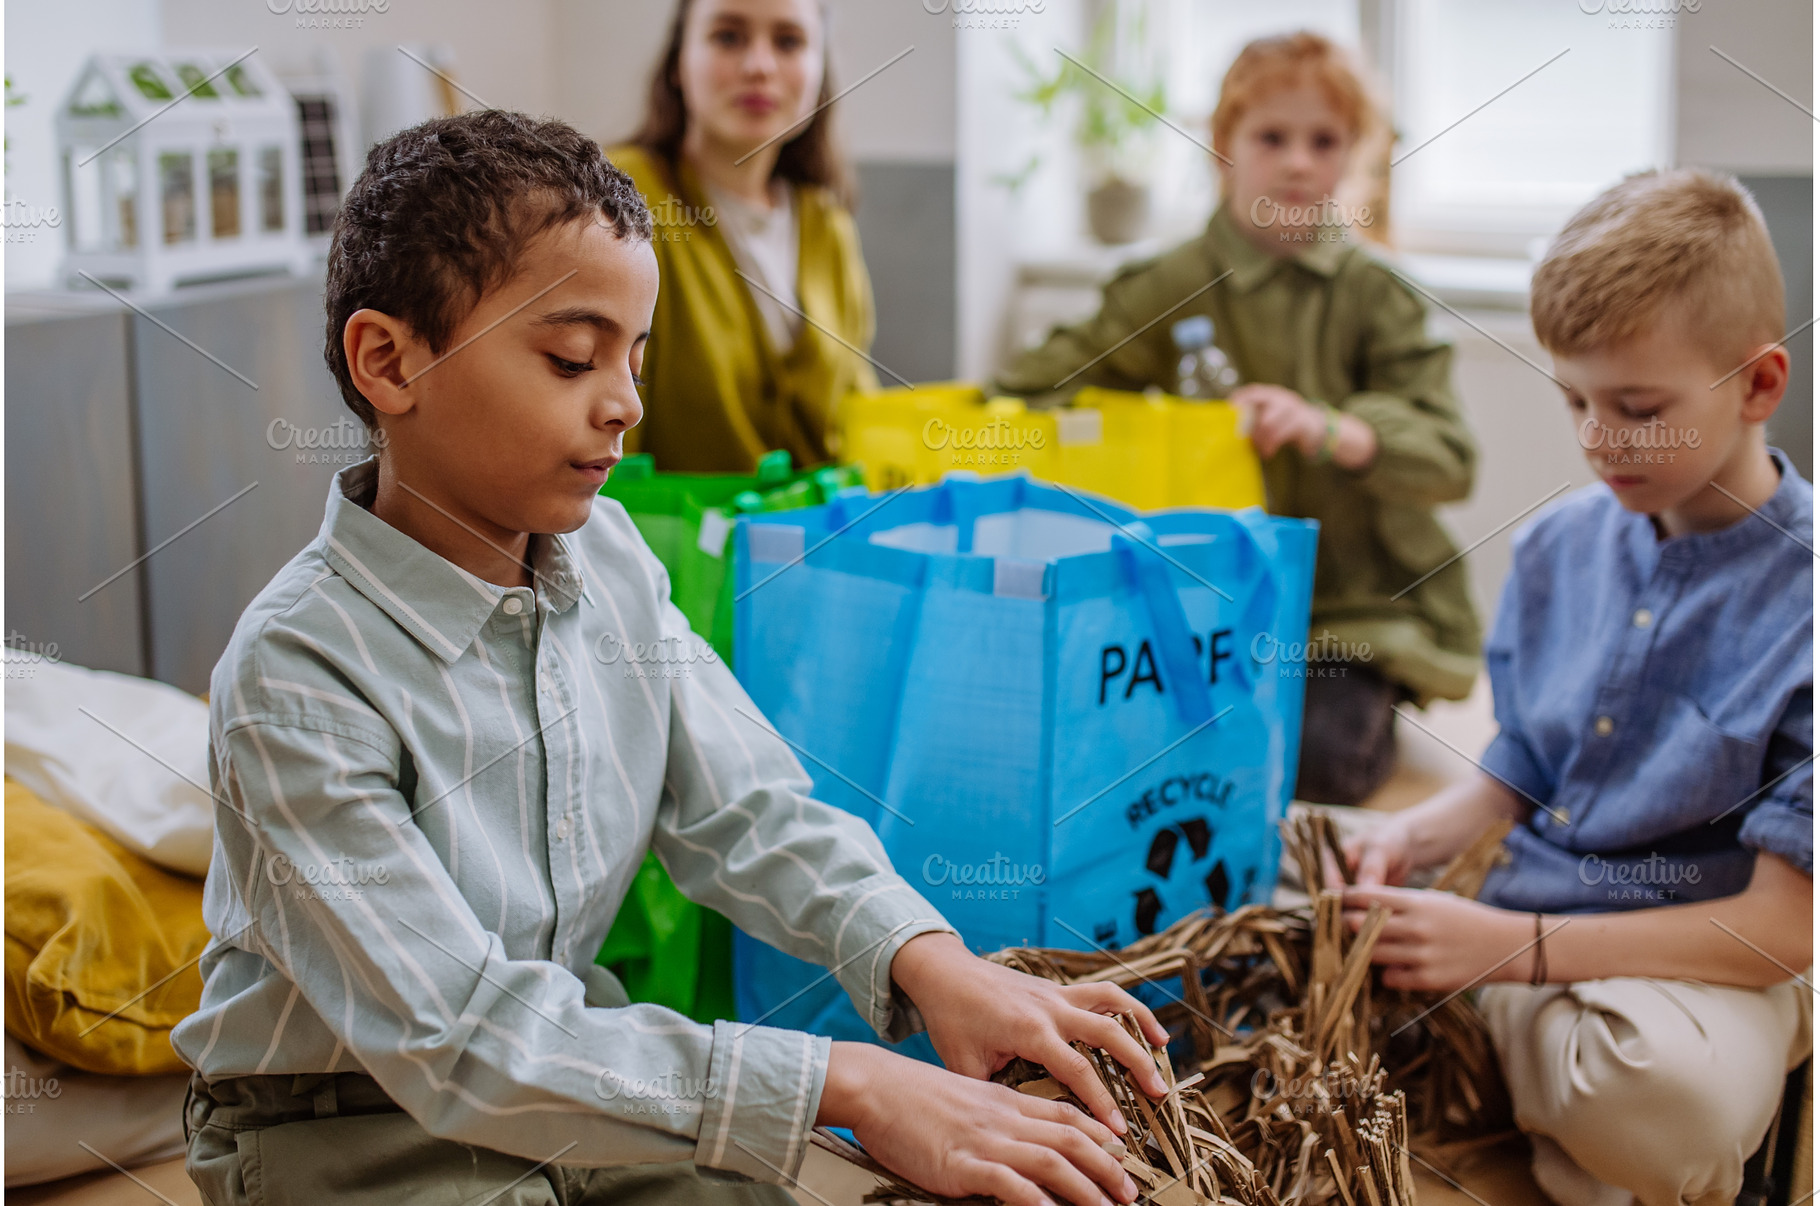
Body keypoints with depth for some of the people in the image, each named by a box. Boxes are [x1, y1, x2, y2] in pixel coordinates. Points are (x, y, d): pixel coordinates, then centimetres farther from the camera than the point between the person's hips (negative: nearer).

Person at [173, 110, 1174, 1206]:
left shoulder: (608, 557, -3)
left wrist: (924, 956, -20)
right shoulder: (299, 675, -25)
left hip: (569, 1074, 6)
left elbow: (742, 808, 0)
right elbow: (460, 1035, -30)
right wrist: (843, 1085, -34)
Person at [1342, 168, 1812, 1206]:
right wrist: (1423, 832, -7)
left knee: (1659, 1090, -40)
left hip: (1704, 960, -5)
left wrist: (1515, 947, -22)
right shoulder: (1560, 546, 5)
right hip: (1520, 923, 6)